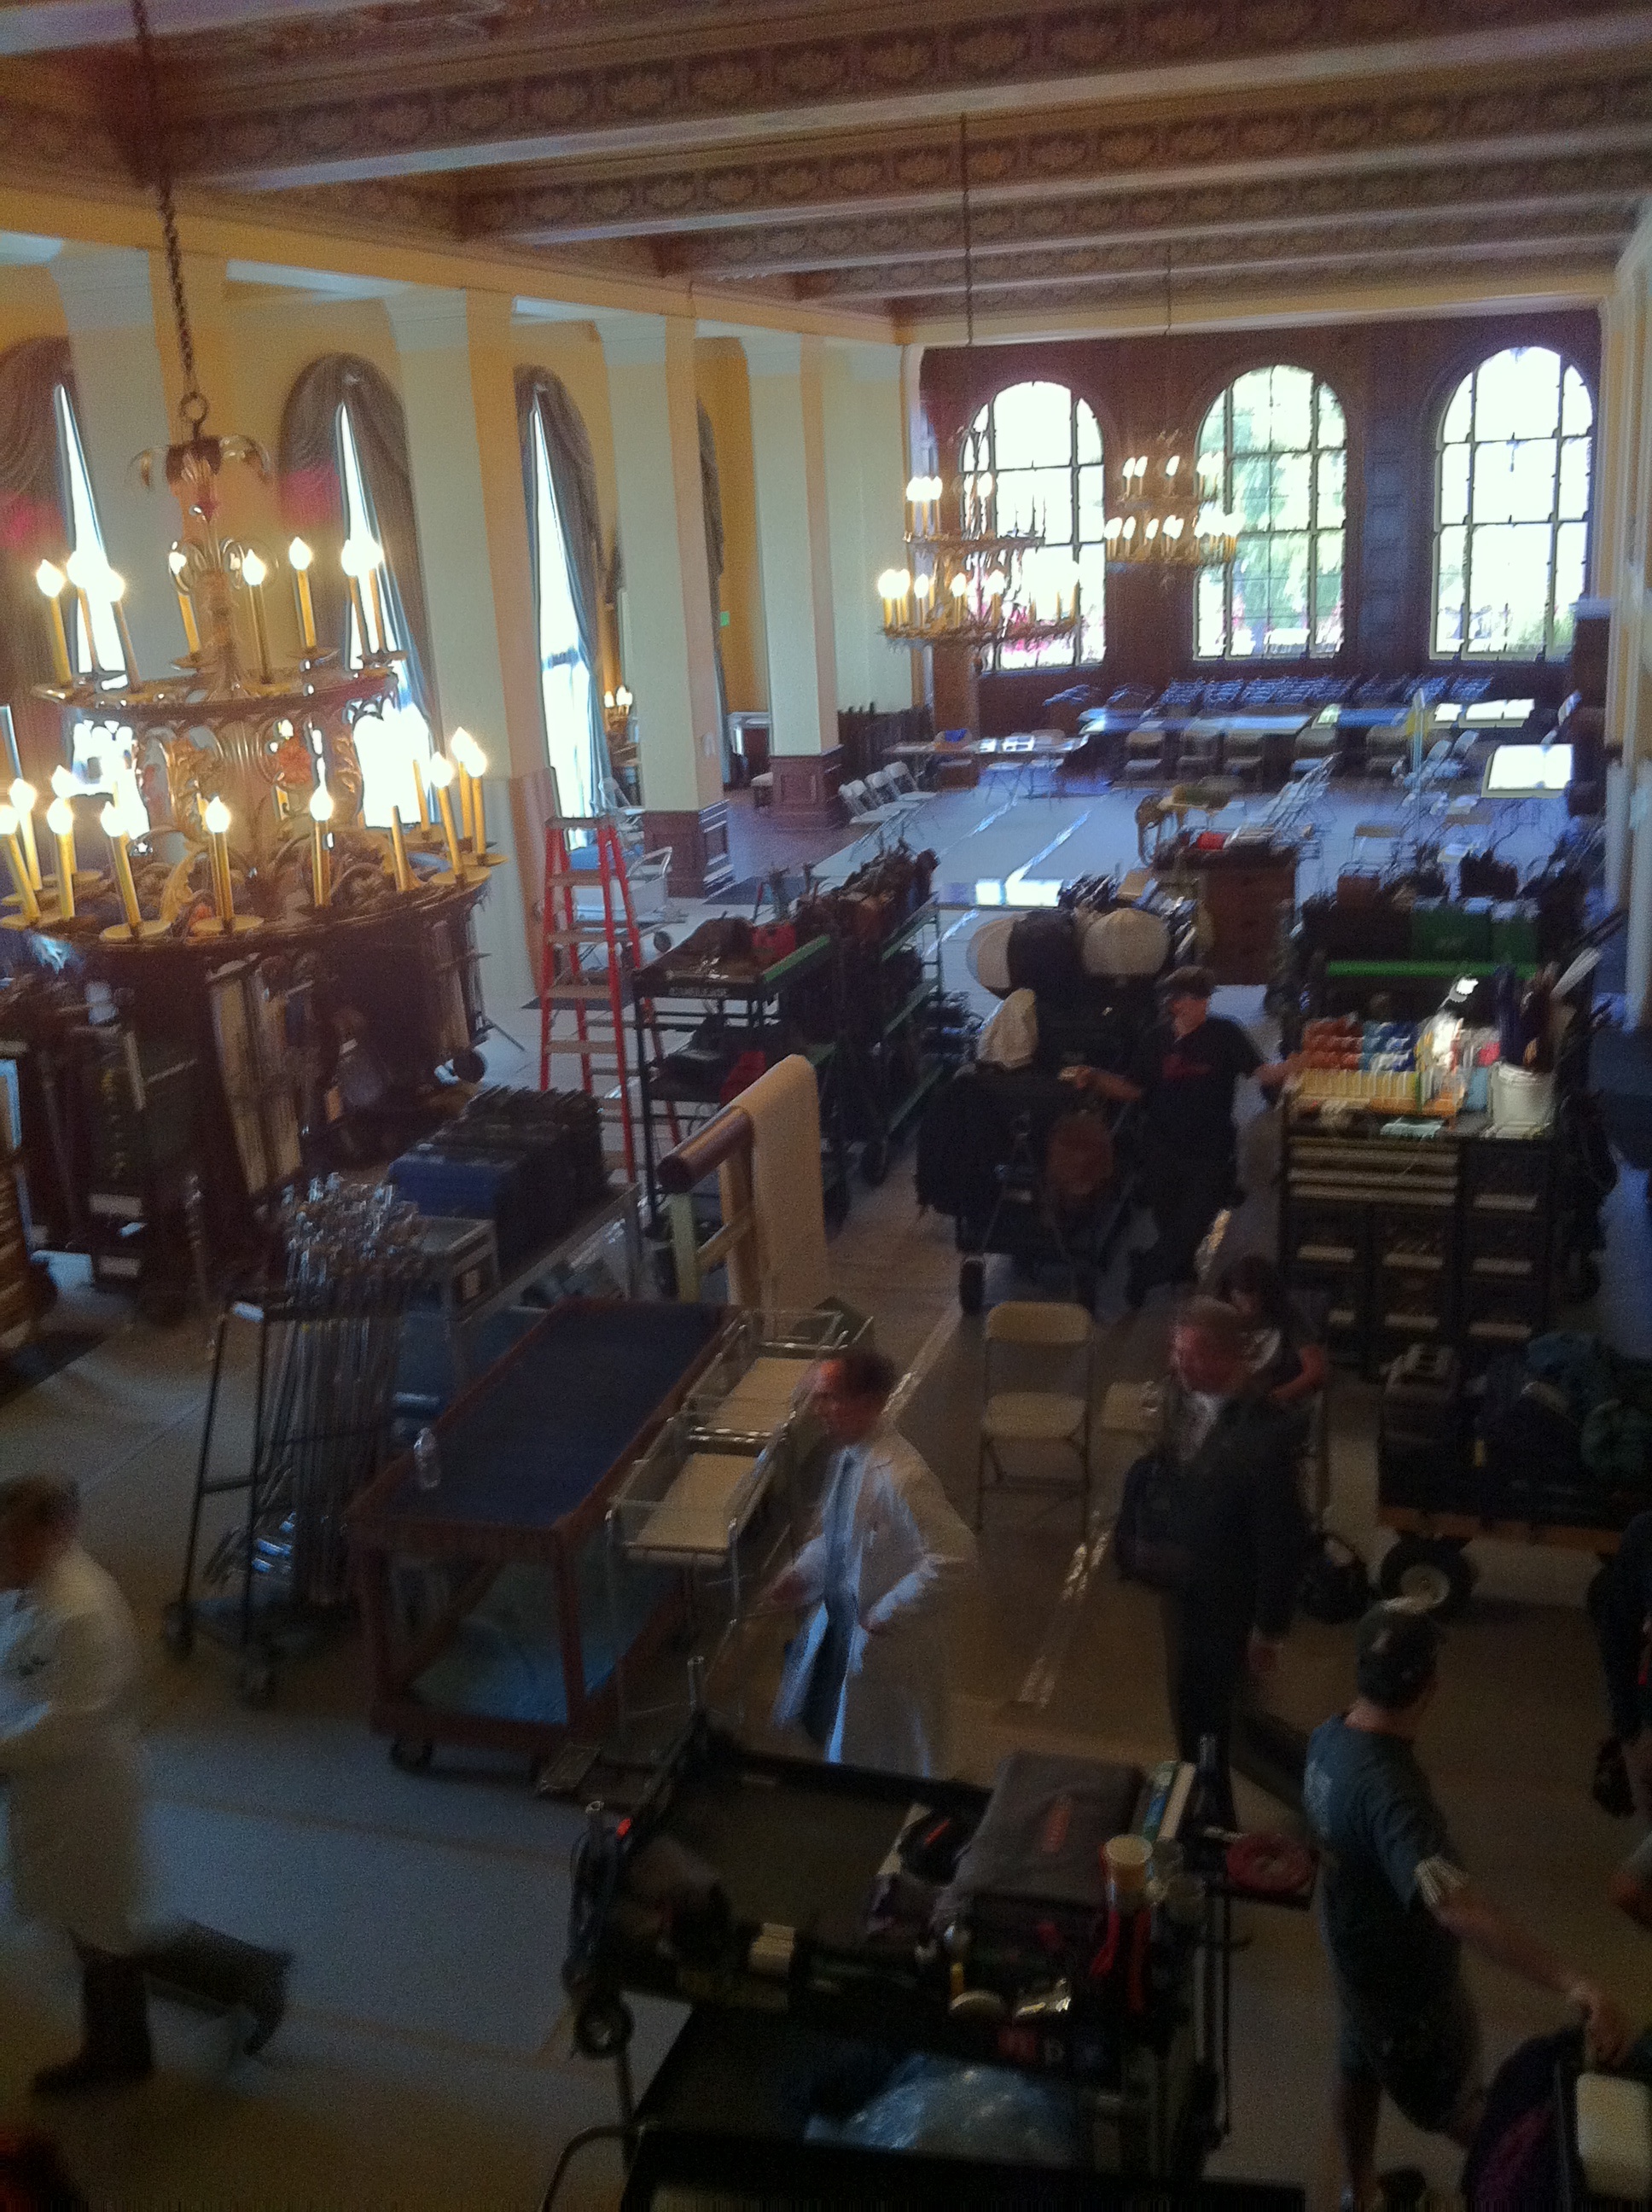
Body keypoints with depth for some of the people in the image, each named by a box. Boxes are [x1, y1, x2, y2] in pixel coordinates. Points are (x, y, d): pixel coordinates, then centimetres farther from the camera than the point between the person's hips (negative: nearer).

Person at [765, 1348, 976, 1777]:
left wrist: (887, 1614, -25)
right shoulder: (849, 1455, -4)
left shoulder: (900, 1477, -32)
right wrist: (800, 1575, -1)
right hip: (838, 1621, 9)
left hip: (888, 1642, -9)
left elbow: (954, 1554, -33)